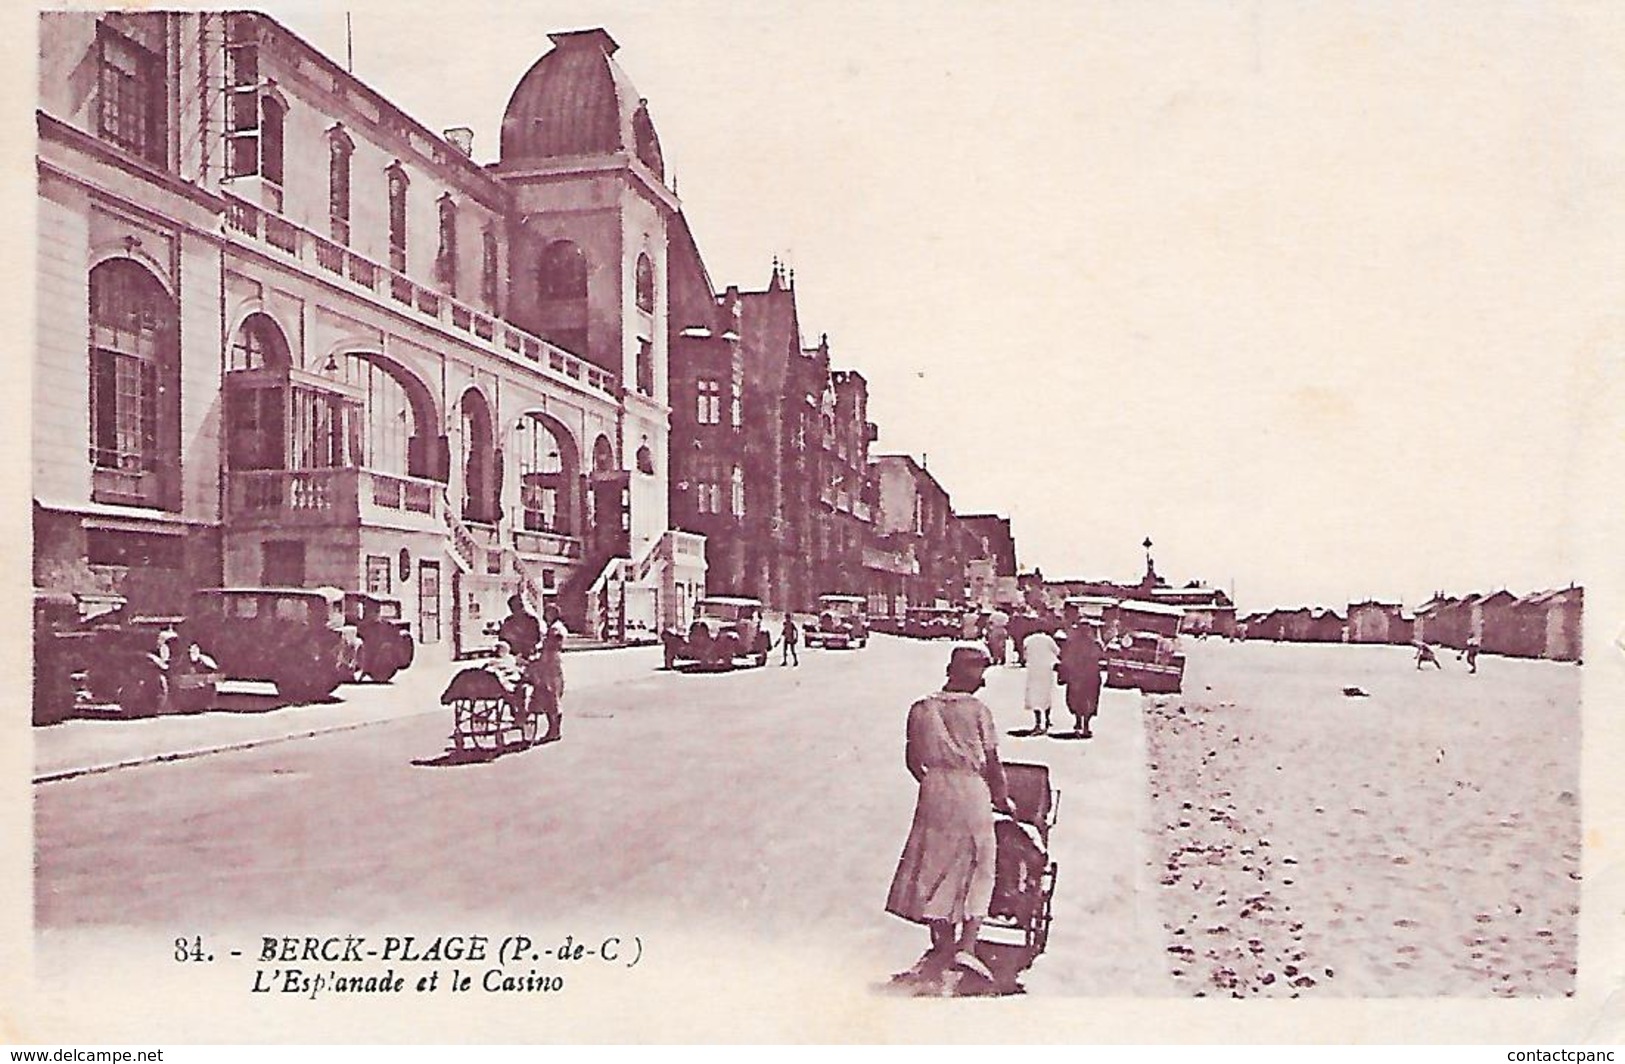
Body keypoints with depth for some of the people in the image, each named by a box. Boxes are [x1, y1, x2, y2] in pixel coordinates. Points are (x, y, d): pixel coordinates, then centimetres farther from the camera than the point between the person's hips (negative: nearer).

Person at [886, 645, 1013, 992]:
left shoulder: (921, 709, 5)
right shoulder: (977, 709, -4)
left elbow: (913, 761, 9)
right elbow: (992, 761, -2)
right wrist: (1001, 797, 13)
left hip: (935, 789, 3)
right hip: (972, 791, -3)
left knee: (934, 868, 11)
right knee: (977, 871, 9)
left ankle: (942, 946, 14)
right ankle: (966, 945, -1)